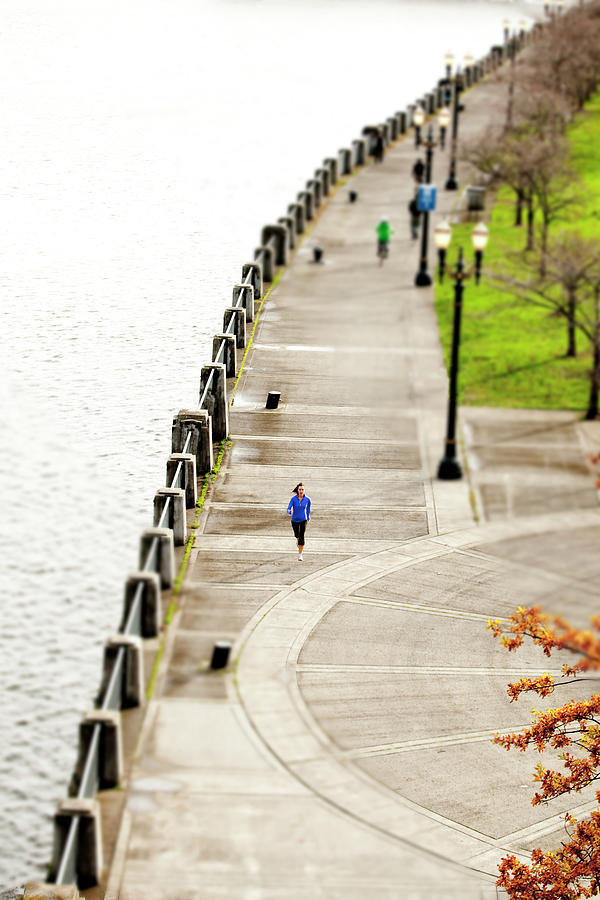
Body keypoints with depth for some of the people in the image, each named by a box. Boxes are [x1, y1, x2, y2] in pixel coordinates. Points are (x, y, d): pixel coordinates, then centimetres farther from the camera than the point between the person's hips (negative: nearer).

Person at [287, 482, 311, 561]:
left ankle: (300, 554, -8)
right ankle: (298, 539, 56)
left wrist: (308, 516, 20)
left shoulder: (307, 499, -13)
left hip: (303, 520, -1)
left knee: (302, 536, -15)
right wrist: (290, 512, -45)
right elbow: (288, 509, -21)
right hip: (295, 520, 1)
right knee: (297, 535, 16)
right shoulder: (293, 499, -17)